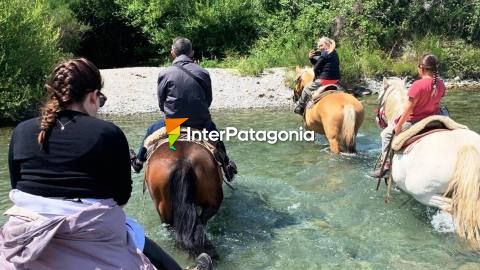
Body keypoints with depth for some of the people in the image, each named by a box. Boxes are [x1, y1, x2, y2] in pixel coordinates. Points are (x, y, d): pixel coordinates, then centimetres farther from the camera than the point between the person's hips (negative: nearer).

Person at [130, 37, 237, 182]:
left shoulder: (165, 73, -9)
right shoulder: (203, 73, -4)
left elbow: (161, 103, 0)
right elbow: (208, 100, 4)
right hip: (201, 122, 2)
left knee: (151, 130, 28)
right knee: (212, 128, 35)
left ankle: (138, 162, 46)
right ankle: (226, 164, 43)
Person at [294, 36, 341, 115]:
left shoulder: (325, 54, -14)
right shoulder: (334, 53, 14)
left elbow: (316, 68, -10)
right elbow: (319, 63, 19)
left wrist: (316, 77, 8)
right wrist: (311, 58, 5)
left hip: (324, 80, -8)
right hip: (336, 81, 8)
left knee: (306, 90, 11)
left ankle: (299, 109, 22)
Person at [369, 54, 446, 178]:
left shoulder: (418, 85, -25)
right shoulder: (440, 84, -4)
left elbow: (408, 108, -22)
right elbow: (437, 101, 9)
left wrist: (399, 125, -13)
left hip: (414, 121, -7)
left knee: (387, 134, 12)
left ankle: (386, 165, 11)